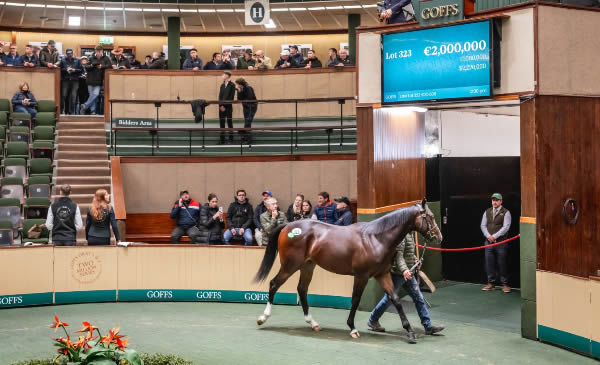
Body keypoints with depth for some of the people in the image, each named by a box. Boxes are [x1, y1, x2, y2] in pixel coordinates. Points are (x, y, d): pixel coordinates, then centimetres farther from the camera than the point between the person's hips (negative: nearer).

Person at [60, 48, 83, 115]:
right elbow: (60, 69, 4)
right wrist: (66, 69, -12)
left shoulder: (77, 61, 10)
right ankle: (62, 110, 5)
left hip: (75, 80, 1)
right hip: (65, 80, -1)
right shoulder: (63, 60, 9)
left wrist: (74, 70, -9)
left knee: (73, 97, -3)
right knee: (64, 95, -3)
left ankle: (71, 111, 2)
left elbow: (81, 70, 4)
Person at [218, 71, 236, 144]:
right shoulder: (222, 85, 12)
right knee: (222, 122, 4)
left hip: (228, 106, -5)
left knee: (229, 122, 0)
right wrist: (221, 105, -5)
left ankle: (231, 139, 8)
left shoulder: (232, 85, -4)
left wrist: (225, 105, -13)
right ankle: (222, 139, 7)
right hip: (221, 107, 5)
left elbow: (231, 97, -9)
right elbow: (220, 96, 8)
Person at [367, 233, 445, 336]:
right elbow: (398, 255, -26)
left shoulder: (409, 233, 12)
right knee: (389, 298, 4)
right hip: (397, 273, -9)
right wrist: (404, 269, -36)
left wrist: (415, 260, 14)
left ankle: (428, 326, 10)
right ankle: (372, 321, 22)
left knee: (418, 297, 6)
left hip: (407, 273, 9)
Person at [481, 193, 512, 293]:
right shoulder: (487, 212, 13)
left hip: (501, 242, -4)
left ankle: (504, 284, 6)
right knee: (489, 263, 5)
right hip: (489, 242, 4)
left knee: (502, 264, -2)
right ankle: (490, 284, 14)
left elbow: (505, 227, -9)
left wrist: (494, 236, -14)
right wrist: (488, 236, -6)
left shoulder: (505, 212, -1)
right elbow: (483, 226, 10)